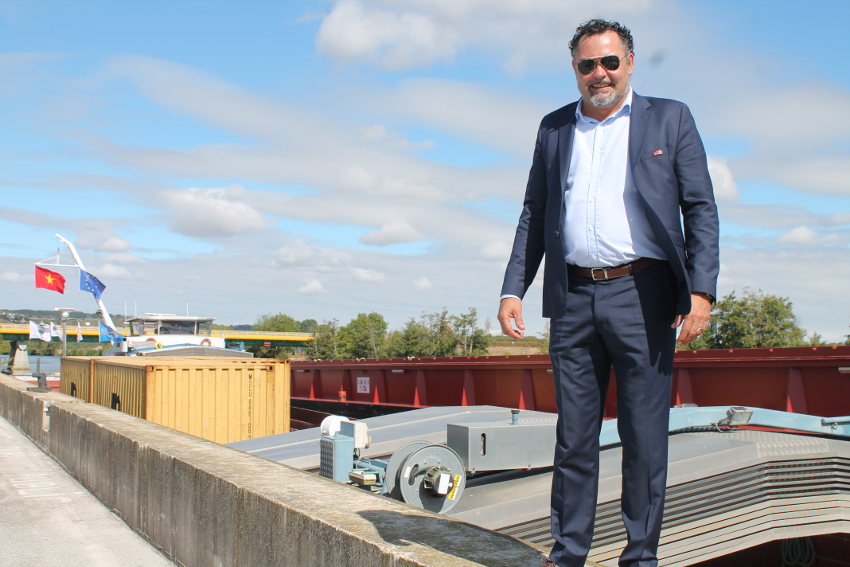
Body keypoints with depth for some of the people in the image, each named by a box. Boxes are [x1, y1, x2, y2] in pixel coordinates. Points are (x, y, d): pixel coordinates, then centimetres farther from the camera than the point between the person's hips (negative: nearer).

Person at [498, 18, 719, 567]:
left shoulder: (671, 119, 6)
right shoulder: (555, 128, 15)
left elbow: (701, 210, 2)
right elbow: (534, 214, 16)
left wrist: (702, 291, -9)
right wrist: (513, 290, 7)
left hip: (642, 295, -2)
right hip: (574, 299, 3)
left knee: (644, 435, 2)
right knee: (574, 433, 8)